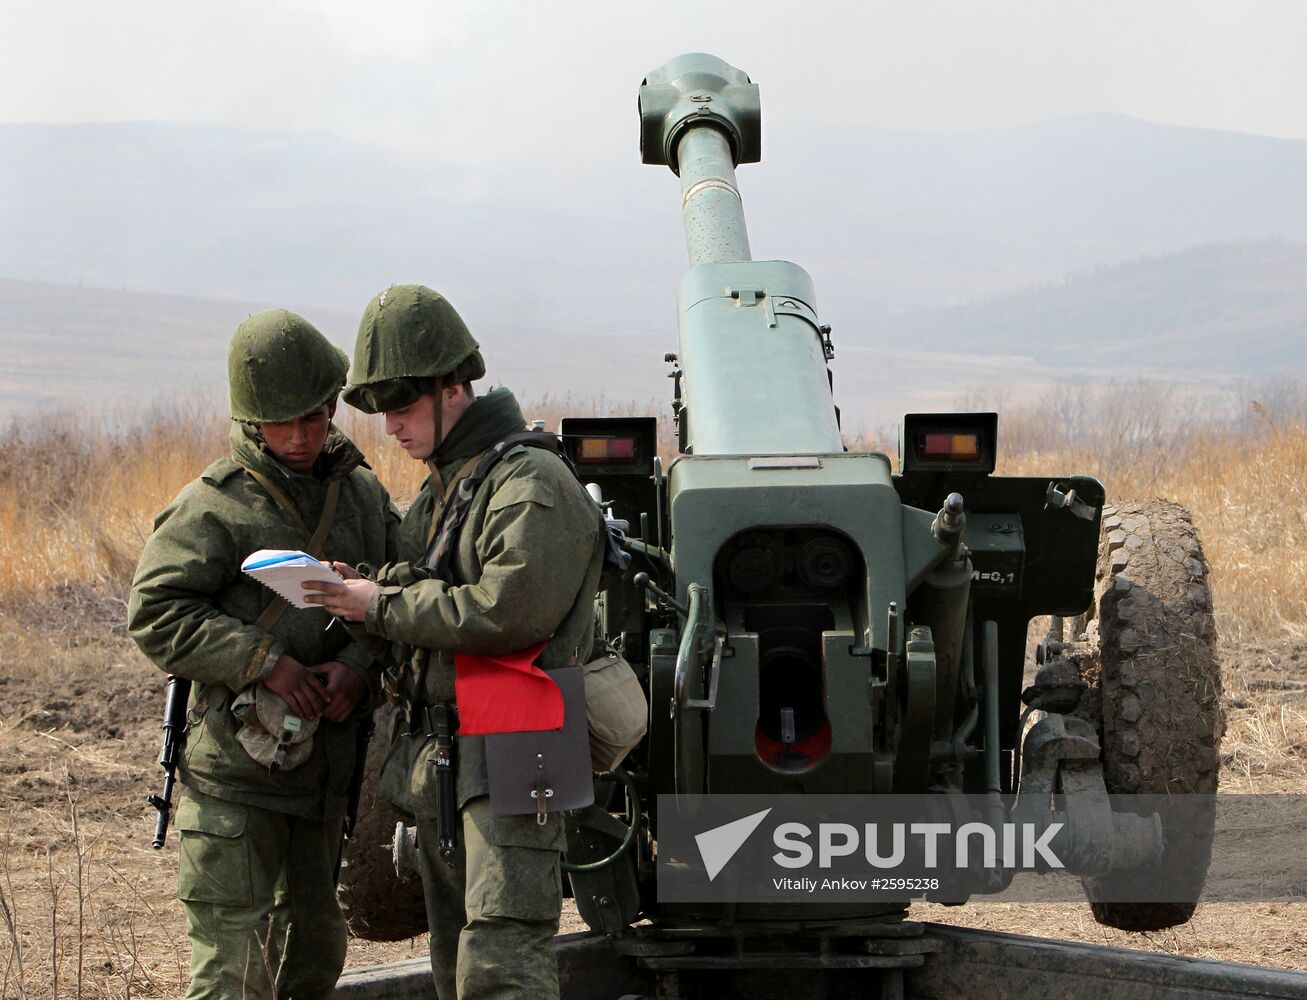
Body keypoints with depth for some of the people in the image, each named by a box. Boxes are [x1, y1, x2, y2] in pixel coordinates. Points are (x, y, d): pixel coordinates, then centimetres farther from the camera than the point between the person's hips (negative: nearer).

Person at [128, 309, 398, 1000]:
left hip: (331, 764, 6)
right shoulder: (214, 508, -8)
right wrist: (262, 662, -21)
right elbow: (155, 613, -13)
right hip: (238, 768, -6)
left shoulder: (363, 495, 9)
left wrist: (360, 665, -12)